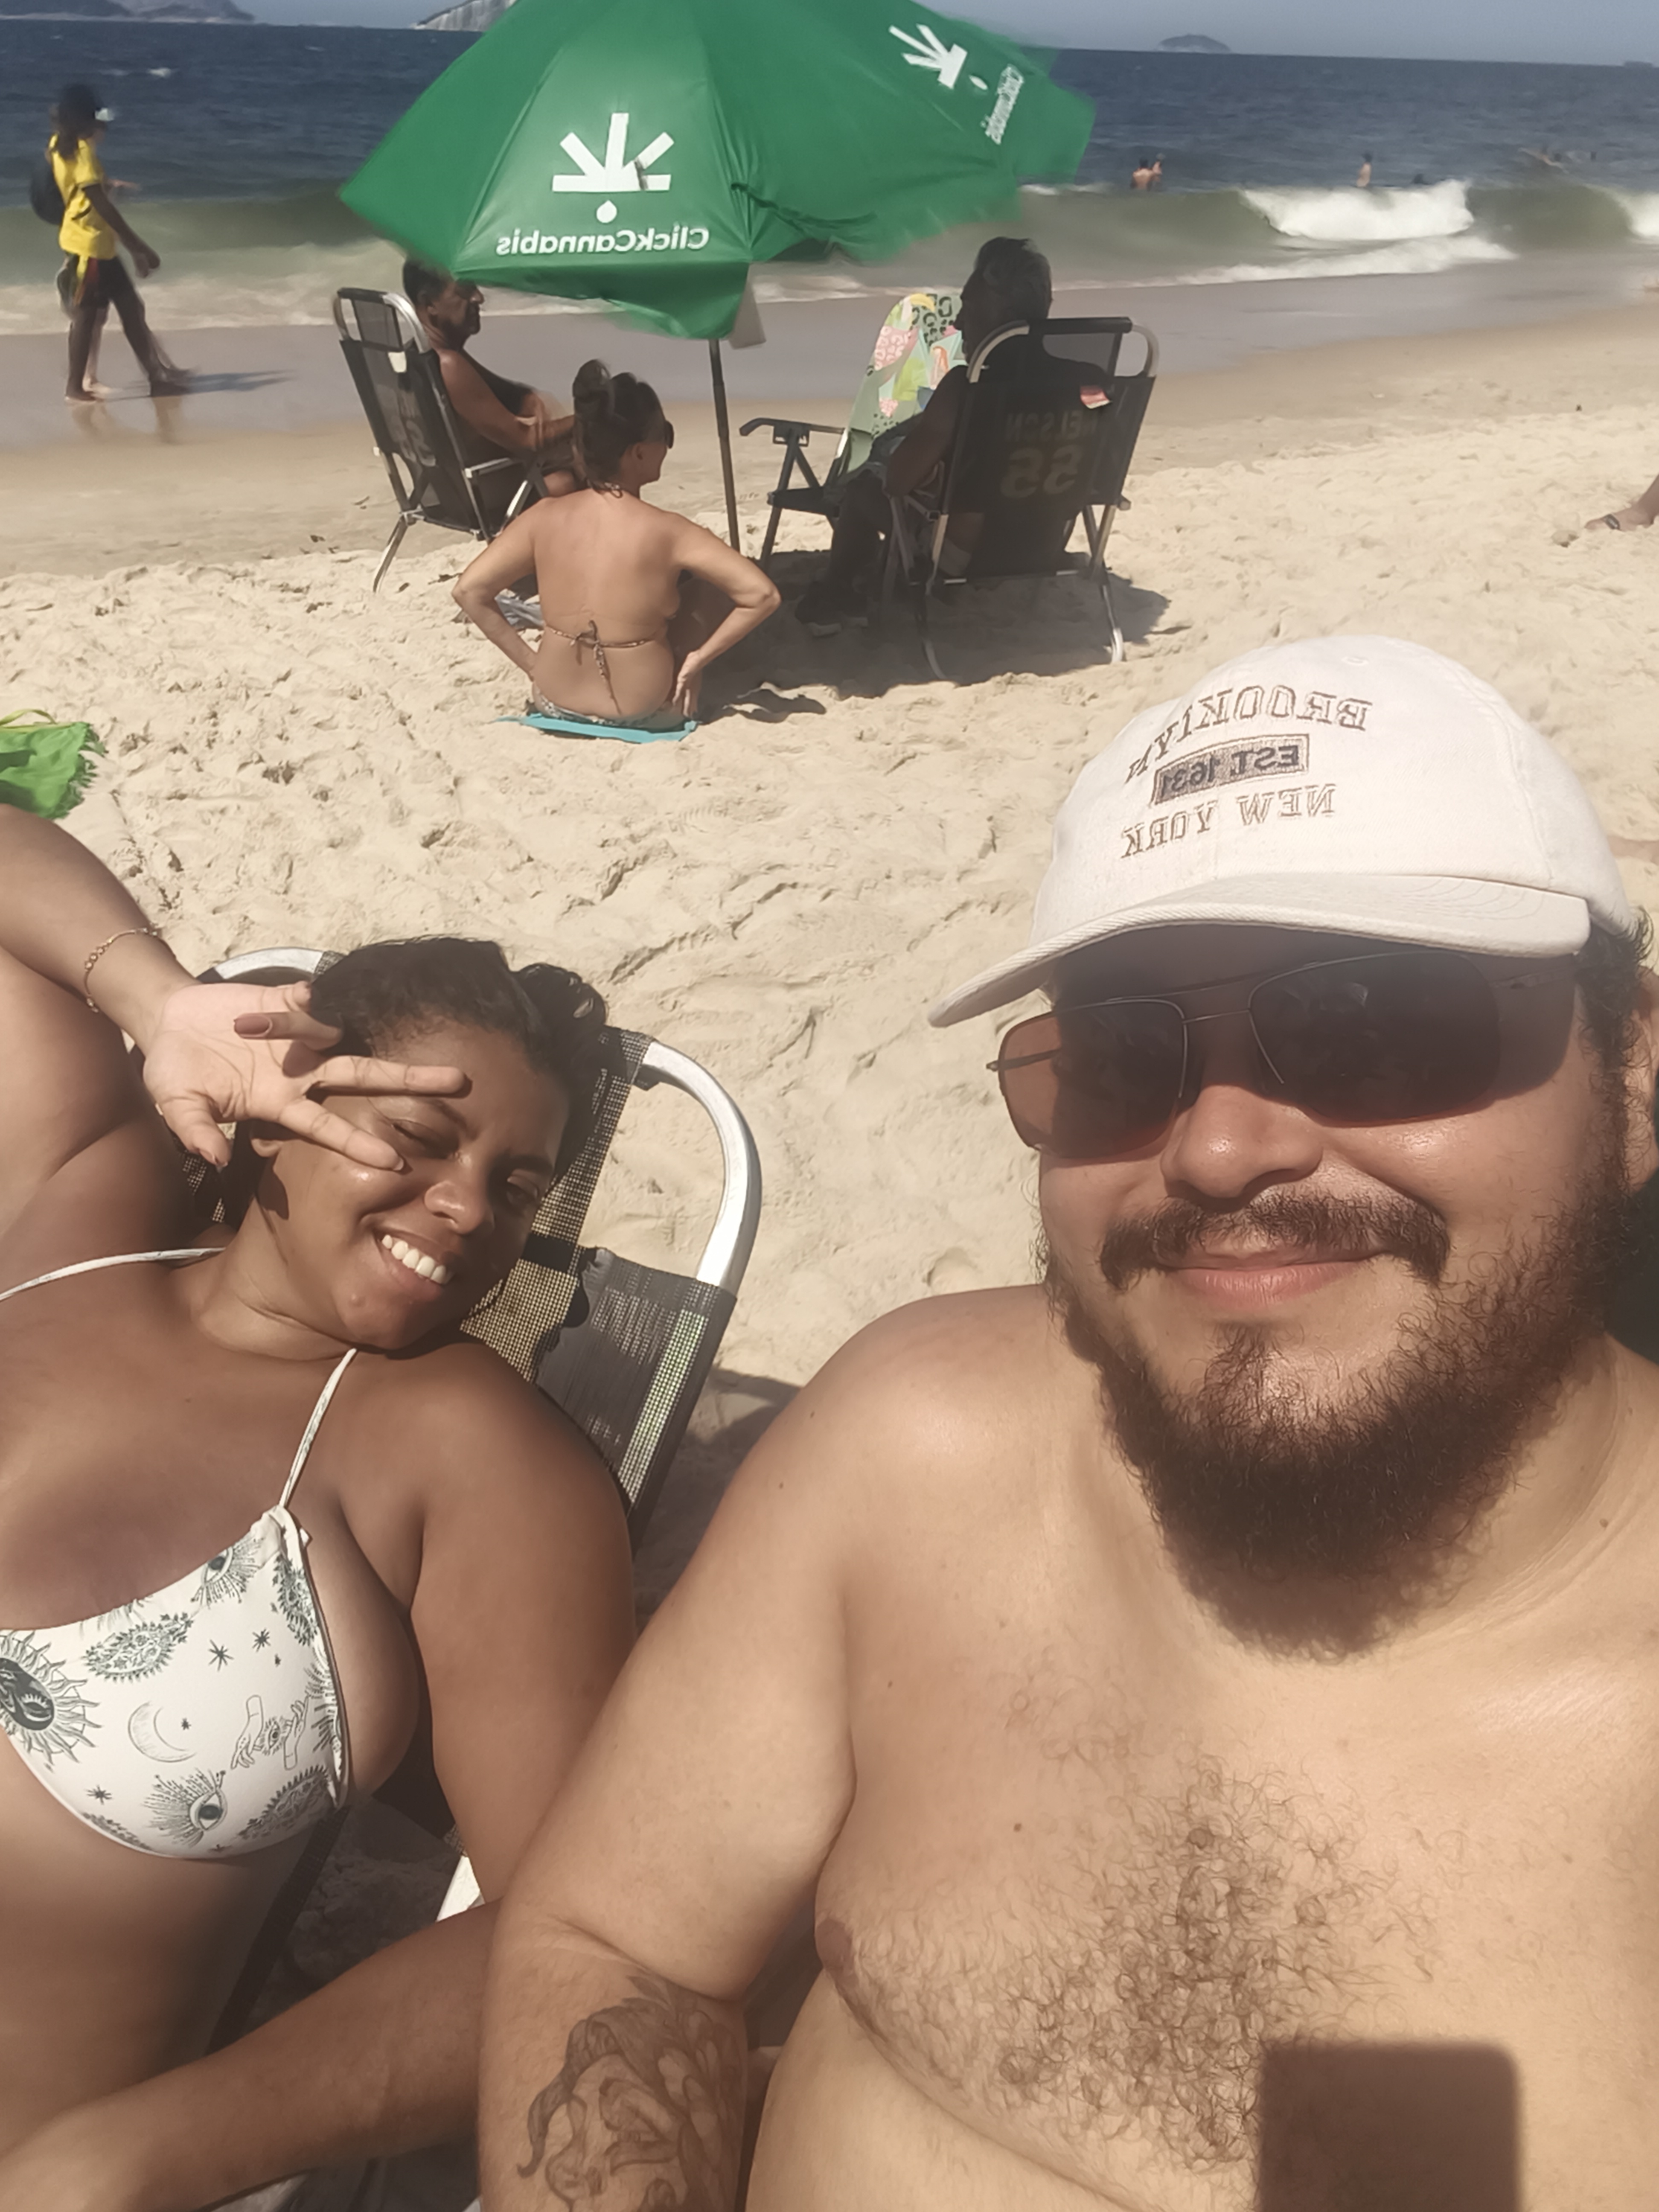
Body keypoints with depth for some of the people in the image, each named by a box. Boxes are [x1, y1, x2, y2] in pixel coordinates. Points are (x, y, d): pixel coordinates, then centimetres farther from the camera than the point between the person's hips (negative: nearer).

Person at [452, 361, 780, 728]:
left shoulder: (544, 518, -10)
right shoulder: (667, 531, -20)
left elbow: (468, 590, -8)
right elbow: (762, 594, -23)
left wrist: (530, 662, 0)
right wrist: (697, 659, -11)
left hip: (554, 705, 4)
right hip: (643, 714, -4)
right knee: (715, 585, 16)